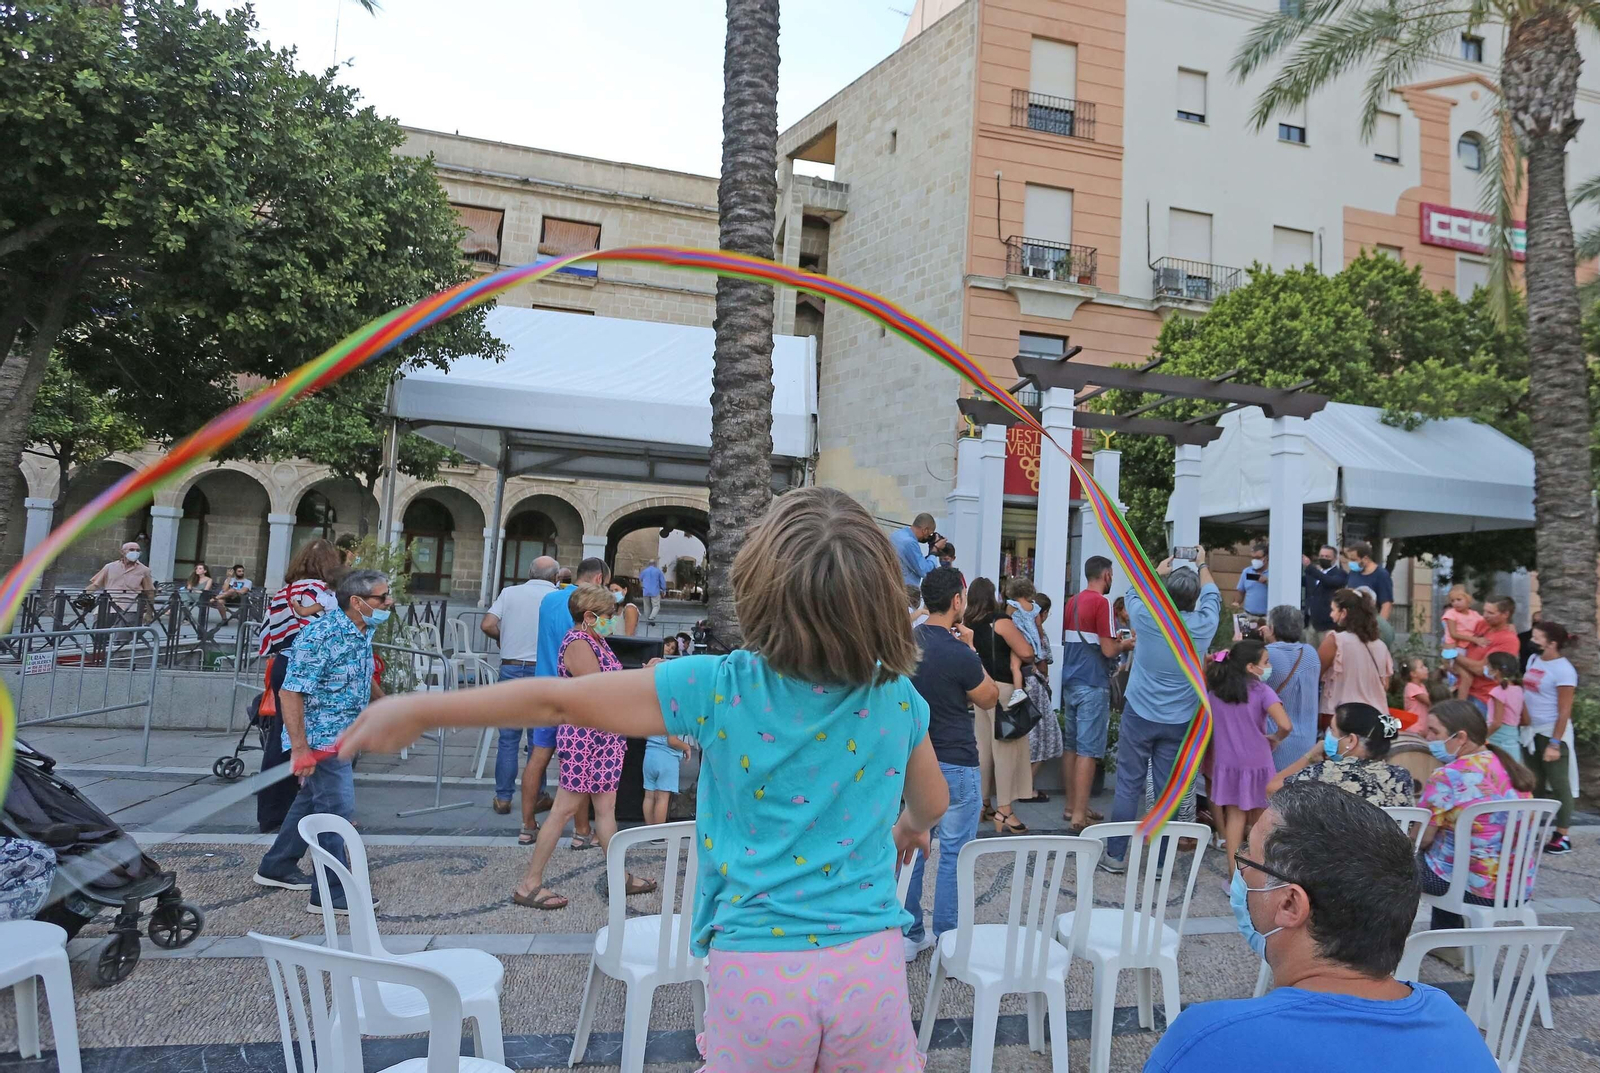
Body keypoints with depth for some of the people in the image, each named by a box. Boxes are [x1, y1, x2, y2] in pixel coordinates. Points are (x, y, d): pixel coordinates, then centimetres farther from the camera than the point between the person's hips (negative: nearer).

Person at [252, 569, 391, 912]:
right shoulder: (321, 634, -24)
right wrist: (299, 749, -28)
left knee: (311, 801, 20)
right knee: (337, 809, -7)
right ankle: (332, 894, 3)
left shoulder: (363, 633, 3)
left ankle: (276, 867, 37)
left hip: (342, 736, 9)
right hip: (320, 738, -9)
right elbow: (290, 692, -25)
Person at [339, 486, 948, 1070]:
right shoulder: (898, 697, -5)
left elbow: (555, 701, -7)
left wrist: (418, 710, 4)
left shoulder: (718, 688, -12)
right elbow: (932, 803, 13)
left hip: (755, 971, -1)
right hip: (869, 963, 2)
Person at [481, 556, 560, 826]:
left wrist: (506, 639, 14)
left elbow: (487, 625, -4)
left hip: (510, 669, 2)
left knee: (508, 737, 10)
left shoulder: (509, 592, 3)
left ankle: (503, 798, 15)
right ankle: (536, 798, 17)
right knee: (539, 741, 8)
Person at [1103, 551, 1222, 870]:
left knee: (1129, 785, 5)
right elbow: (1212, 596, 15)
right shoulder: (1202, 626, -9)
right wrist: (1202, 565, 32)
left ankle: (1116, 855, 11)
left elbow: (1132, 595, 13)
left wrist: (1157, 573, 29)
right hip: (1178, 721, 1)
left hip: (1139, 715, -1)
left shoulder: (1147, 618, -12)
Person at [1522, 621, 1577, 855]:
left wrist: (1554, 743, -19)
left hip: (1552, 732, -8)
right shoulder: (1533, 659, 5)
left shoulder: (1563, 670, -17)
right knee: (1534, 783, 14)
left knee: (1558, 784, 1)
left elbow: (1564, 712, -18)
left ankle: (1562, 837, 8)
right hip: (1531, 731, 8)